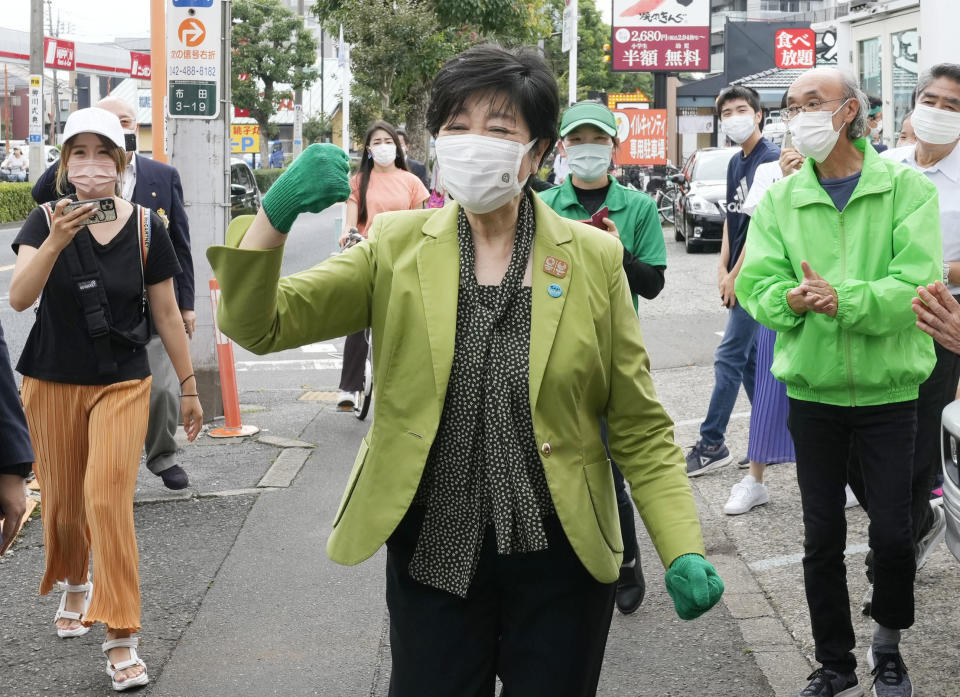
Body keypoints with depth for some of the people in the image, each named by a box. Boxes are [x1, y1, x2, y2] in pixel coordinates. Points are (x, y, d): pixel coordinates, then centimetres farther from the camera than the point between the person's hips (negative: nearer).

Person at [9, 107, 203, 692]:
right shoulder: (46, 221, -7)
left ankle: (121, 637, -8)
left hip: (122, 384, -1)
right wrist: (56, 241, -39)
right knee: (63, 503, 12)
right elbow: (19, 298, -23)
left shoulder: (146, 227, -5)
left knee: (109, 498, -15)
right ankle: (74, 585, 44)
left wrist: (190, 386, 7)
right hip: (53, 384, 1)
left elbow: (167, 313, 3)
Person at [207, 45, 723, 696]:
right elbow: (259, 325, -8)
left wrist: (684, 552, -12)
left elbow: (640, 427, 0)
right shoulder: (398, 246, -1)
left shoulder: (593, 258, -3)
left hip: (559, 559, 0)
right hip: (432, 555, 1)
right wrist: (276, 214, -27)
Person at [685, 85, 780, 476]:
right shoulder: (735, 162, 14)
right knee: (749, 358, 12)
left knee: (728, 358, -6)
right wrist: (723, 268, 4)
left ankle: (712, 445, 0)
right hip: (739, 275, 9)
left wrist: (736, 275, -15)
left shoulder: (770, 158, -14)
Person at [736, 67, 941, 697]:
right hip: (812, 390, 3)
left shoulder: (907, 188, -5)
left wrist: (842, 300, -28)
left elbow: (917, 284, -16)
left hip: (888, 389, -2)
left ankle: (889, 645, 29)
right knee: (822, 537, 9)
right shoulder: (781, 200, 4)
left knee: (893, 533, 3)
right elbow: (756, 284, -4)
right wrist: (789, 298, -26)